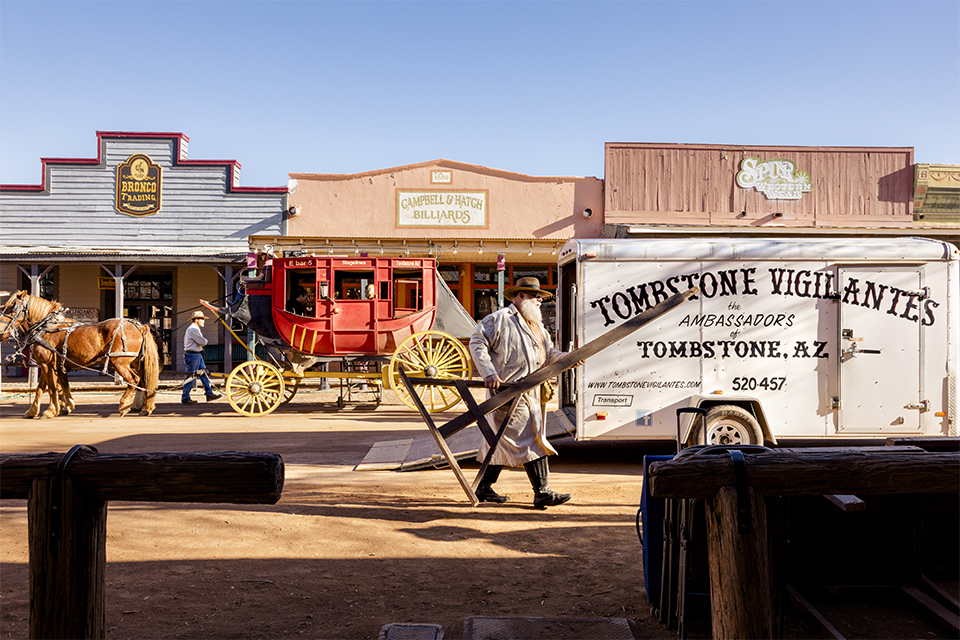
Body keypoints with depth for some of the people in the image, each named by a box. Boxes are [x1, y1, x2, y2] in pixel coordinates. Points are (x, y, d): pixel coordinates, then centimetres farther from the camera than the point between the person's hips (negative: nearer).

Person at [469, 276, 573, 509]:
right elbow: (477, 342, -10)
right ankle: (542, 493, -7)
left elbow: (548, 353, 19)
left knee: (503, 441, 14)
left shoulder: (536, 325, 21)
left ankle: (484, 488, 24)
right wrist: (489, 373, -19)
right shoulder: (500, 319, -7)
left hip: (528, 393, 9)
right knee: (530, 439, -10)